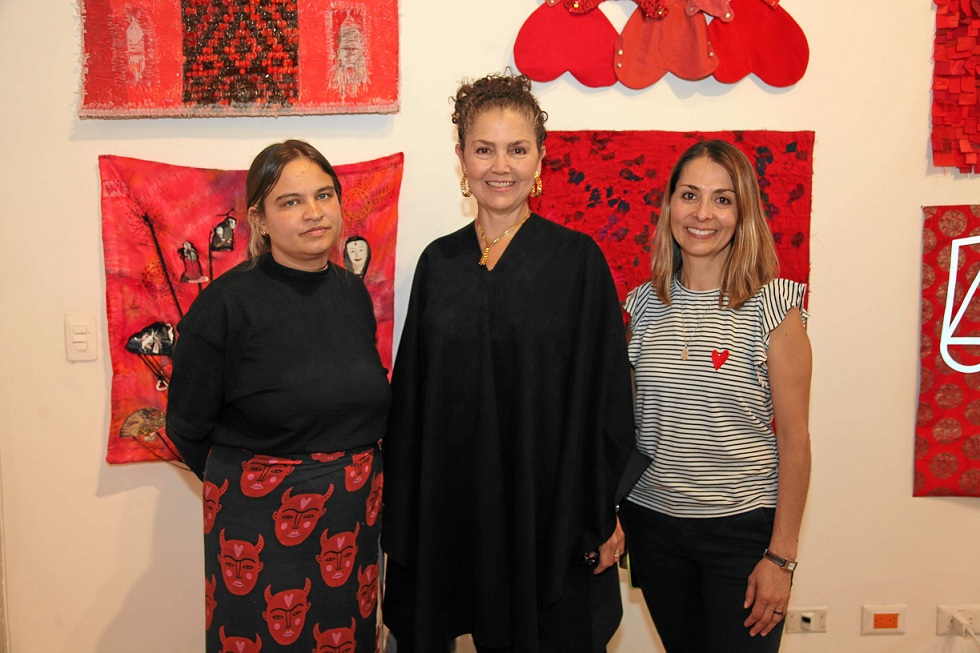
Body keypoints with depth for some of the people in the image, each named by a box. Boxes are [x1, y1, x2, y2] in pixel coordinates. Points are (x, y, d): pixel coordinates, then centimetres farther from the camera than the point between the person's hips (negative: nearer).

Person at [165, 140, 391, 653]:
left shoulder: (353, 293, 3)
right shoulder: (227, 303, -14)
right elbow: (186, 428, -6)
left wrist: (351, 473, 12)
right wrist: (245, 480, 5)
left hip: (355, 514, 5)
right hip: (259, 523, -5)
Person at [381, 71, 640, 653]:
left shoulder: (578, 258, -6)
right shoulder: (439, 262, 4)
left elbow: (606, 388, -6)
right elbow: (412, 393, 7)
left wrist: (604, 513, -7)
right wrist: (403, 512, 6)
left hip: (552, 505, -2)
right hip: (456, 505, 3)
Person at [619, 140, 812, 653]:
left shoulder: (771, 306, -9)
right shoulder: (646, 303, 2)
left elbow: (794, 441, -8)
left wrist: (781, 556, -9)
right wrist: (616, 516, 7)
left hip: (742, 530, -3)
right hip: (652, 523, 4)